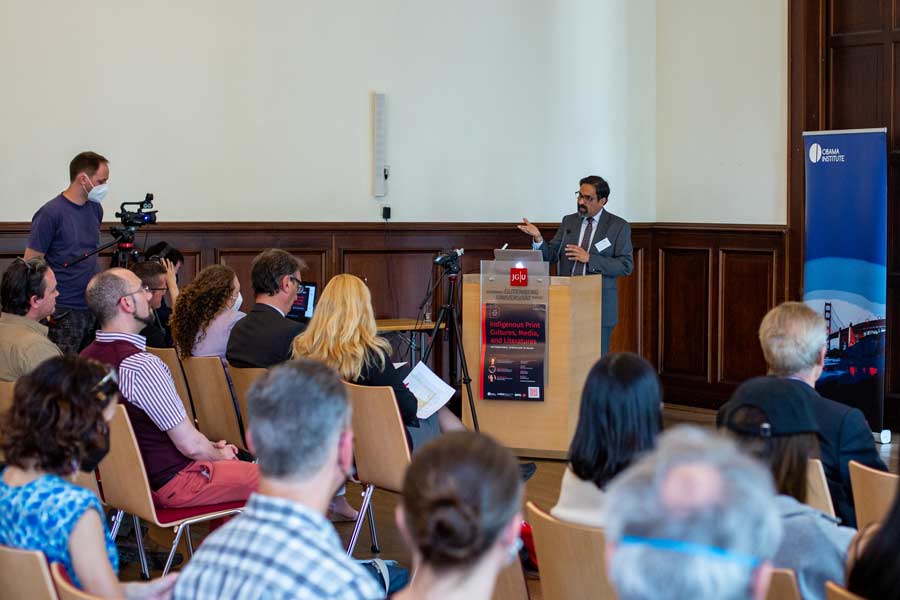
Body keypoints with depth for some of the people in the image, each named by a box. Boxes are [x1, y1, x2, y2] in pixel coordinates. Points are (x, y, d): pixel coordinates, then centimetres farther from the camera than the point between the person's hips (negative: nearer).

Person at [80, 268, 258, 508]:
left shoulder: (88, 357, 1)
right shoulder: (142, 366, -28)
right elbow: (191, 445, -22)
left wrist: (211, 446, 12)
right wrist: (219, 455, 0)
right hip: (168, 484, -9)